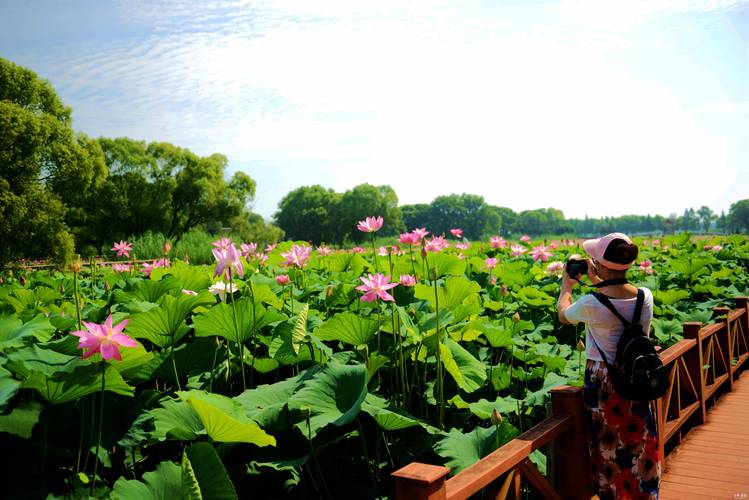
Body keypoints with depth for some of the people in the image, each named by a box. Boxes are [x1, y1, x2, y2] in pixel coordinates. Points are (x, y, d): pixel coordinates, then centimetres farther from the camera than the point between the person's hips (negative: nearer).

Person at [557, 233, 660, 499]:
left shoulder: (590, 304, -22)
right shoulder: (646, 297, -9)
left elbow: (563, 314, 1)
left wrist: (566, 285, 17)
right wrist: (598, 282, 22)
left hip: (603, 382, -4)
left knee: (608, 446, 13)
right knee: (639, 444, 19)